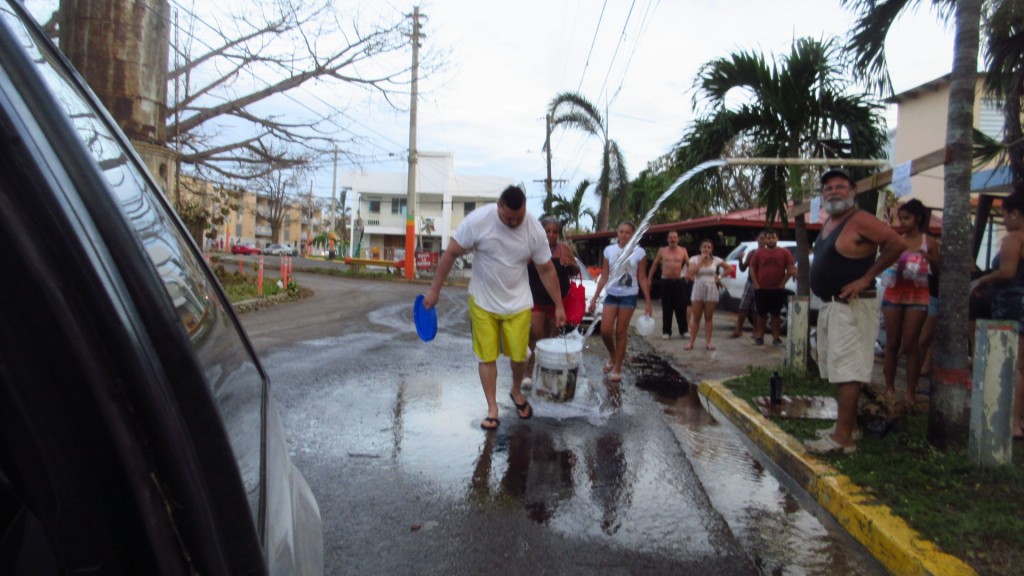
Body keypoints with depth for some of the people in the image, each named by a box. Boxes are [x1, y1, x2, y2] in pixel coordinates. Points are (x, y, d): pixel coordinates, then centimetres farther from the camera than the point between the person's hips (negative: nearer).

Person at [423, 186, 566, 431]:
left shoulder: (535, 229, -15)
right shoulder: (477, 220, -21)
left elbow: (547, 269, -3)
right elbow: (451, 254, -12)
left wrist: (559, 305, -1)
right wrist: (434, 290, -10)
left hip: (518, 303, 1)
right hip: (483, 302, -1)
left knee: (518, 355, 5)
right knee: (486, 356, 3)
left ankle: (516, 392, 36)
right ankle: (492, 408, 19)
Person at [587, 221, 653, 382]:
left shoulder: (639, 253, -2)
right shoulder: (609, 250, 3)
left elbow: (642, 279, 0)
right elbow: (604, 277, 6)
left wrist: (648, 303, -2)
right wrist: (594, 298, 2)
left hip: (629, 296, -2)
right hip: (611, 295, 2)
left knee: (621, 332, 0)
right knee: (605, 331, -6)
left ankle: (617, 369, 11)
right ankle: (612, 356, 24)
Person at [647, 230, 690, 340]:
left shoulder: (683, 250, 5)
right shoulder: (662, 250, 6)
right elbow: (655, 265, 9)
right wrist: (649, 279, 6)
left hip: (679, 282, 0)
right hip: (666, 282, 0)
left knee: (681, 308, 2)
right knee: (667, 308, 3)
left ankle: (683, 330, 12)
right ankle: (666, 332, 9)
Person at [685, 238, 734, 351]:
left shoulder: (716, 260, 3)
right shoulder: (695, 259, -1)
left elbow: (730, 268, 9)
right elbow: (691, 272, -15)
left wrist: (719, 277, 0)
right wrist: (701, 260, -14)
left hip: (711, 289, 1)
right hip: (698, 289, -1)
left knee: (708, 318, 5)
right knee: (696, 318, 1)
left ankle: (708, 342, 8)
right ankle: (691, 342, 3)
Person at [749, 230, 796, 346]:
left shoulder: (784, 253, 2)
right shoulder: (758, 253, 5)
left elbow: (791, 269, 0)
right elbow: (752, 269, 6)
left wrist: (782, 283, -5)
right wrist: (756, 284, -3)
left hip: (778, 289, -1)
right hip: (761, 289, 1)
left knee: (776, 315, 4)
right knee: (761, 314, 6)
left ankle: (776, 337, 9)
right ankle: (759, 336, 12)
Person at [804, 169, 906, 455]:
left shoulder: (860, 221, -11)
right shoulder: (829, 222, 16)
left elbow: (897, 244, -20)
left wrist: (865, 279, -18)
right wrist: (825, 298, 13)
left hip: (852, 307, -10)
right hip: (829, 305, 10)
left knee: (847, 370, -11)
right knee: (837, 370, 15)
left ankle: (842, 437, -11)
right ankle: (848, 426, 25)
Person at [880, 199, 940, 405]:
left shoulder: (929, 242, 1)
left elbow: (938, 270, 2)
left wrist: (928, 258, -17)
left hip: (917, 296, -2)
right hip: (893, 294, 2)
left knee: (910, 344, -4)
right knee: (892, 343, 4)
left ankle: (911, 393, 1)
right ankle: (890, 388, 10)